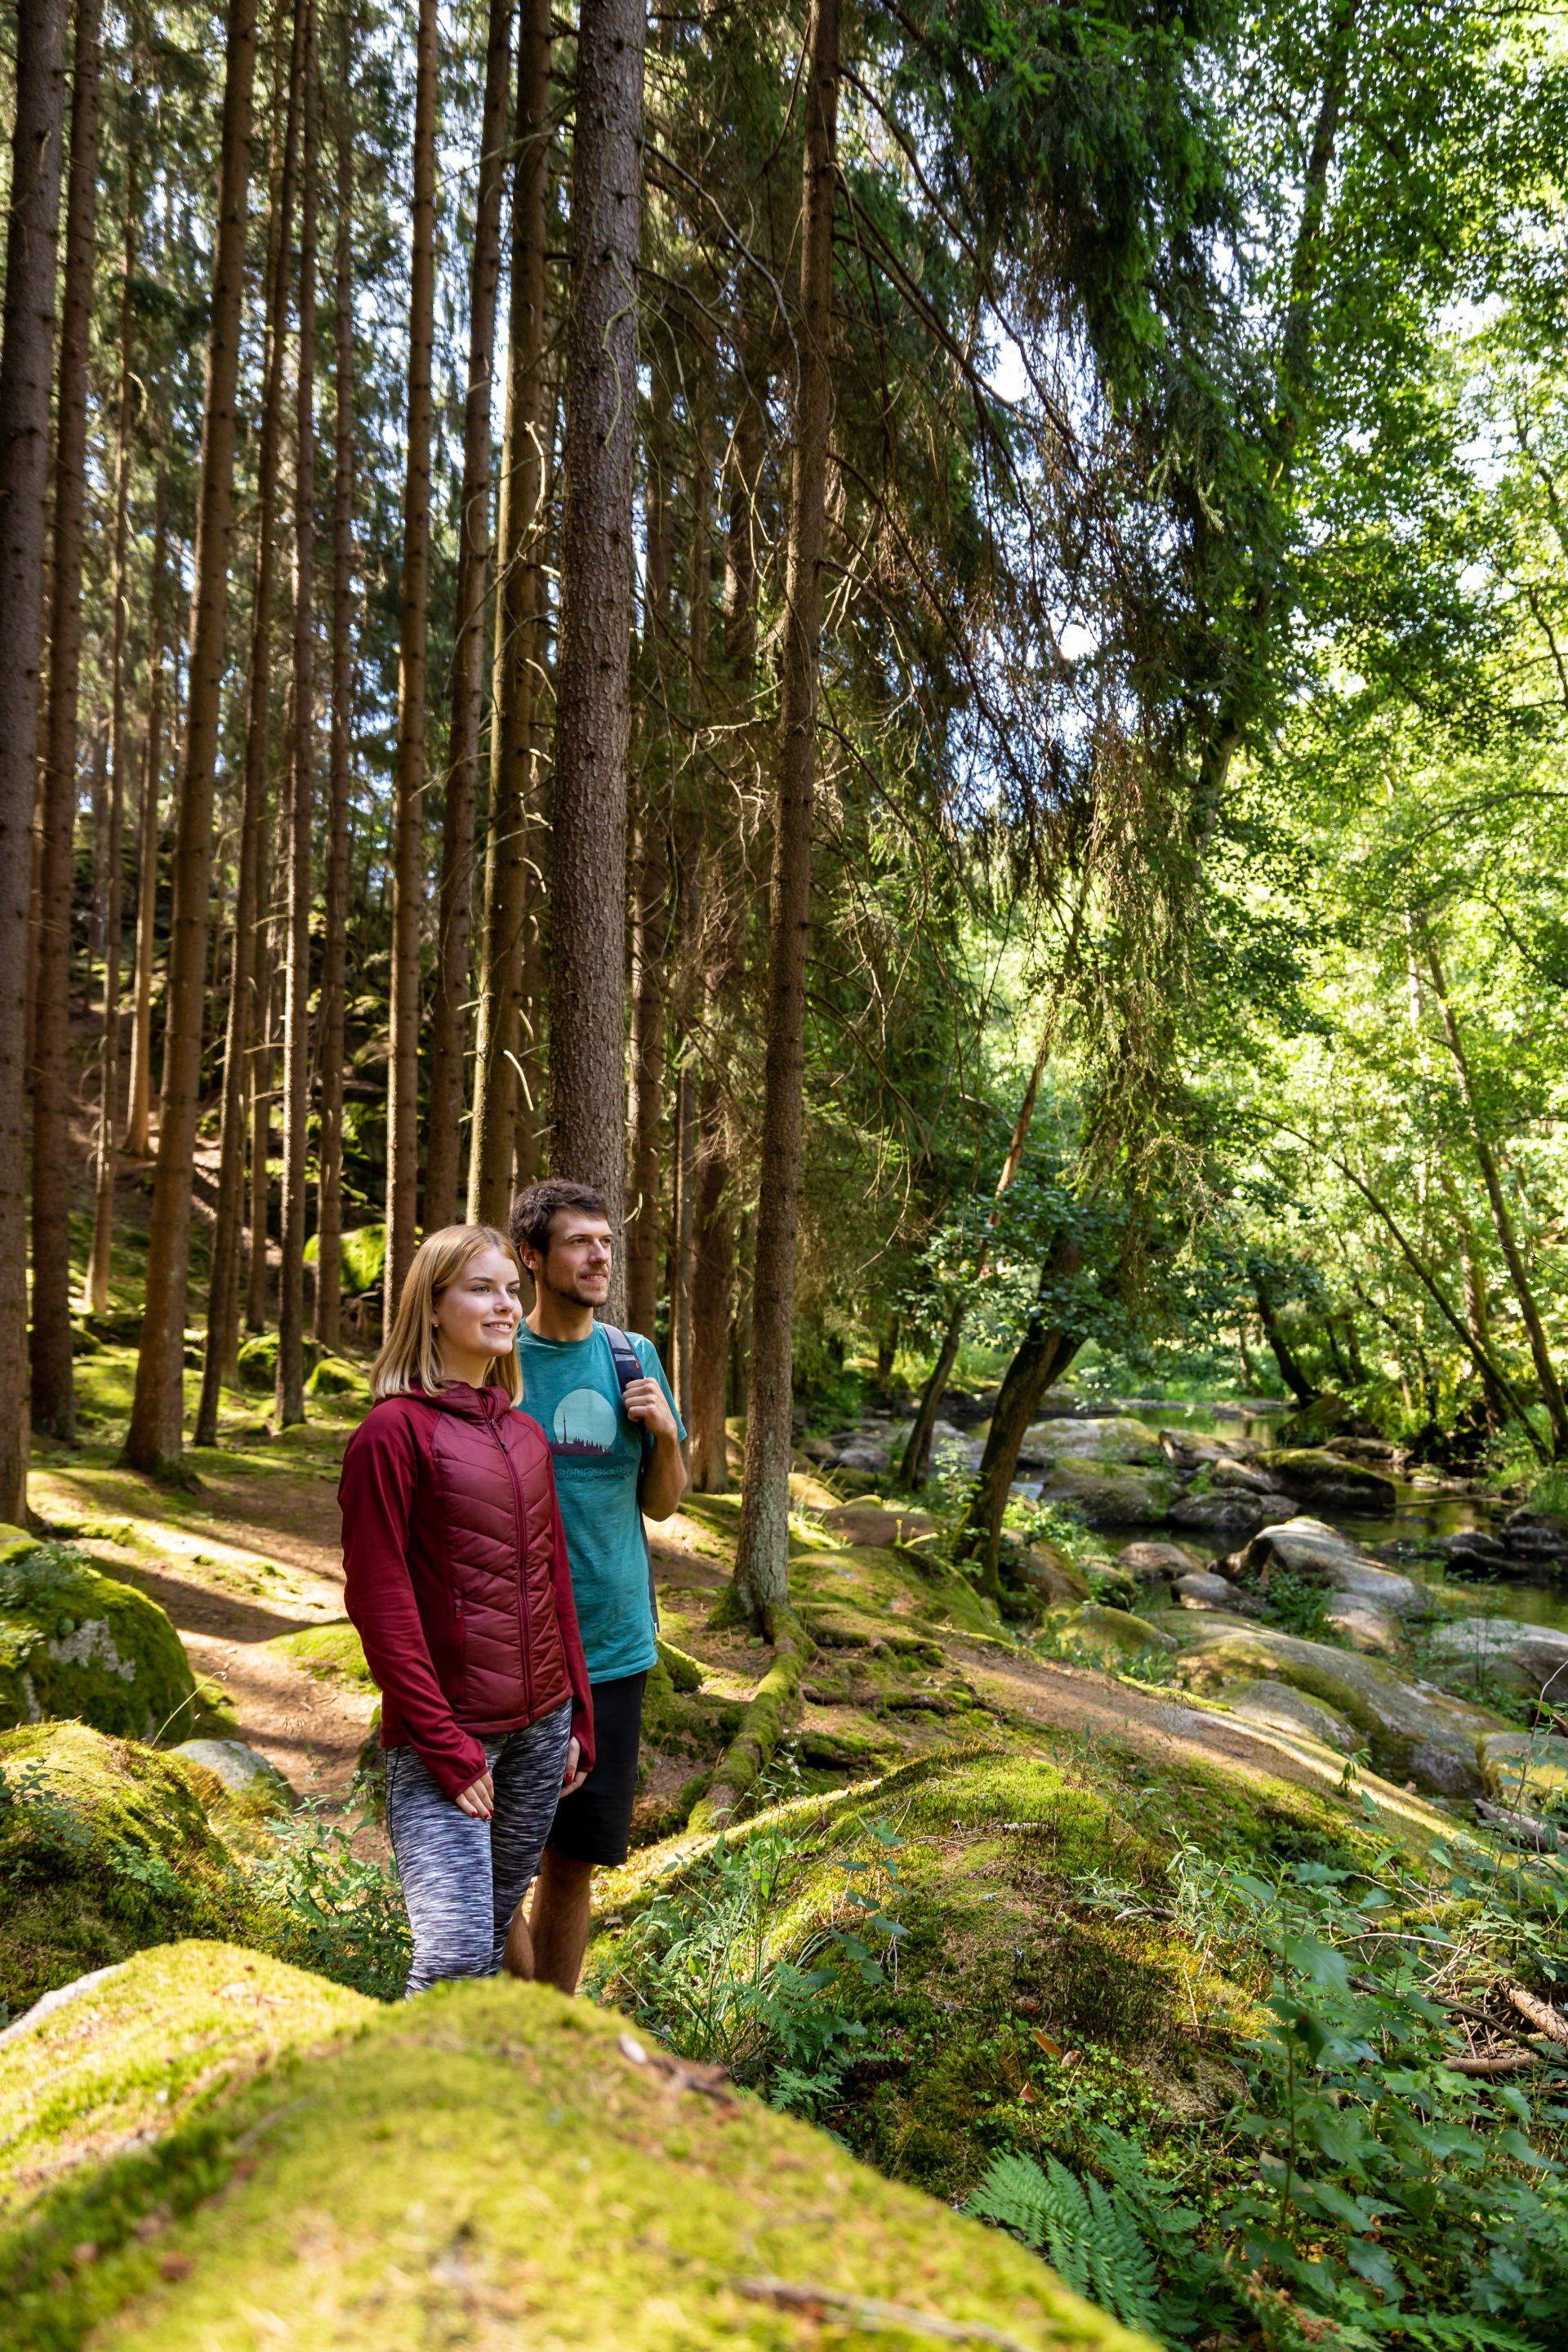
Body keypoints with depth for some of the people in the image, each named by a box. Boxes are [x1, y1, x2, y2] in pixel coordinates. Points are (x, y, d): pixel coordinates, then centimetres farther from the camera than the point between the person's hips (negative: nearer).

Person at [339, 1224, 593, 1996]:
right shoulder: (393, 1431, -10)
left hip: (540, 1728, 6)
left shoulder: (527, 1435, 10)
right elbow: (378, 1602, -12)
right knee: (459, 1956, -10)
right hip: (446, 1733, -6)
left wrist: (577, 1718, 12)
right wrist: (444, 1747, -13)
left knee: (498, 1920, 13)